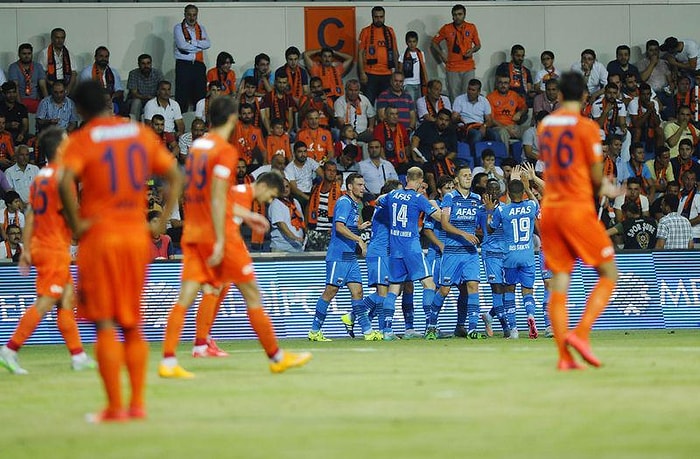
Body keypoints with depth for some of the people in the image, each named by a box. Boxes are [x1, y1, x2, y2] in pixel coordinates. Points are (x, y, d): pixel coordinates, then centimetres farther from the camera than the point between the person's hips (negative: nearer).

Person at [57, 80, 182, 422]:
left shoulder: (81, 141, -6)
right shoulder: (142, 134, 9)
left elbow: (65, 182, -23)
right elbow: (175, 177, 10)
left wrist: (76, 224, -13)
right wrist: (162, 220, 9)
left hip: (99, 236, -4)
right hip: (137, 236, 4)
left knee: (105, 325, -1)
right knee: (133, 325, 13)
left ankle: (114, 407, -5)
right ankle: (138, 403, 10)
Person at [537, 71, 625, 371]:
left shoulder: (544, 126, 11)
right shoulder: (586, 127, -8)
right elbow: (596, 176, -7)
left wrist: (601, 187, 21)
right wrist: (603, 186, 18)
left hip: (549, 208, 6)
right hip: (578, 210, -6)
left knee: (558, 284, 3)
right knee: (608, 274, 4)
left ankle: (564, 356, -3)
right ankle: (580, 334, -13)